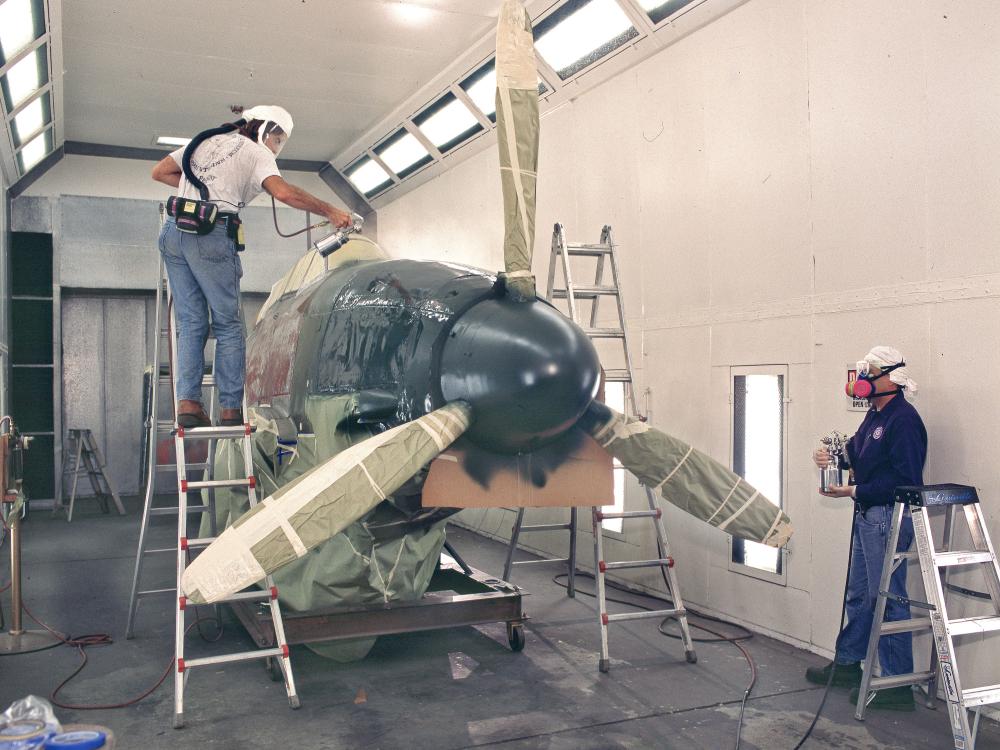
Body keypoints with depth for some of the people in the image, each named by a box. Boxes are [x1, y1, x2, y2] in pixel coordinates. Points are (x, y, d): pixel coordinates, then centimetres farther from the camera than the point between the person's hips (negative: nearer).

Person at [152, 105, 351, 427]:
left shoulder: (204, 141, 27)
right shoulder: (255, 152, 7)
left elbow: (159, 172, 27)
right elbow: (284, 193, -11)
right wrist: (330, 211, -5)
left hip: (173, 231, 6)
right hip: (211, 235, -6)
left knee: (191, 322, 7)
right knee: (228, 323, 0)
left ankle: (188, 403, -1)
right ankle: (231, 409, -2)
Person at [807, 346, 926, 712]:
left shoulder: (903, 420, -18)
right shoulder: (876, 414, 14)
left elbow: (904, 479, -24)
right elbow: (856, 453, 17)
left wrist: (854, 491, -21)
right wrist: (828, 455, -2)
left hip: (888, 517, -10)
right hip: (866, 516, 10)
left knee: (889, 599, -2)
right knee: (858, 595, 20)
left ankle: (897, 684, 7)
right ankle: (848, 663, 33)